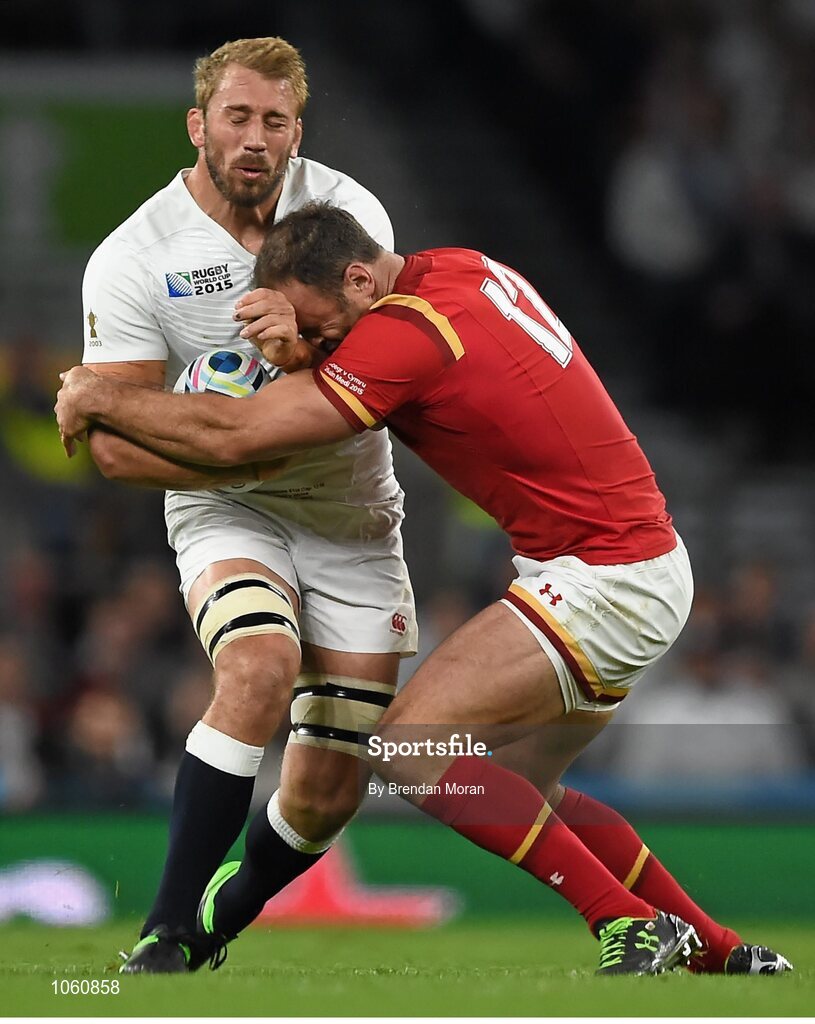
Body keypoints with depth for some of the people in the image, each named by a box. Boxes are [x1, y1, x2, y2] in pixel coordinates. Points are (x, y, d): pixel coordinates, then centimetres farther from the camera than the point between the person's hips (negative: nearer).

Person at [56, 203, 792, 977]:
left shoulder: (407, 333, -21)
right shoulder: (462, 270, 6)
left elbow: (235, 436, -21)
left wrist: (99, 399, -7)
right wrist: (290, 335, -8)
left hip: (603, 579, -10)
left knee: (409, 745, -14)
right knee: (523, 793, 17)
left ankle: (634, 926, -13)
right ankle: (724, 954, 19)